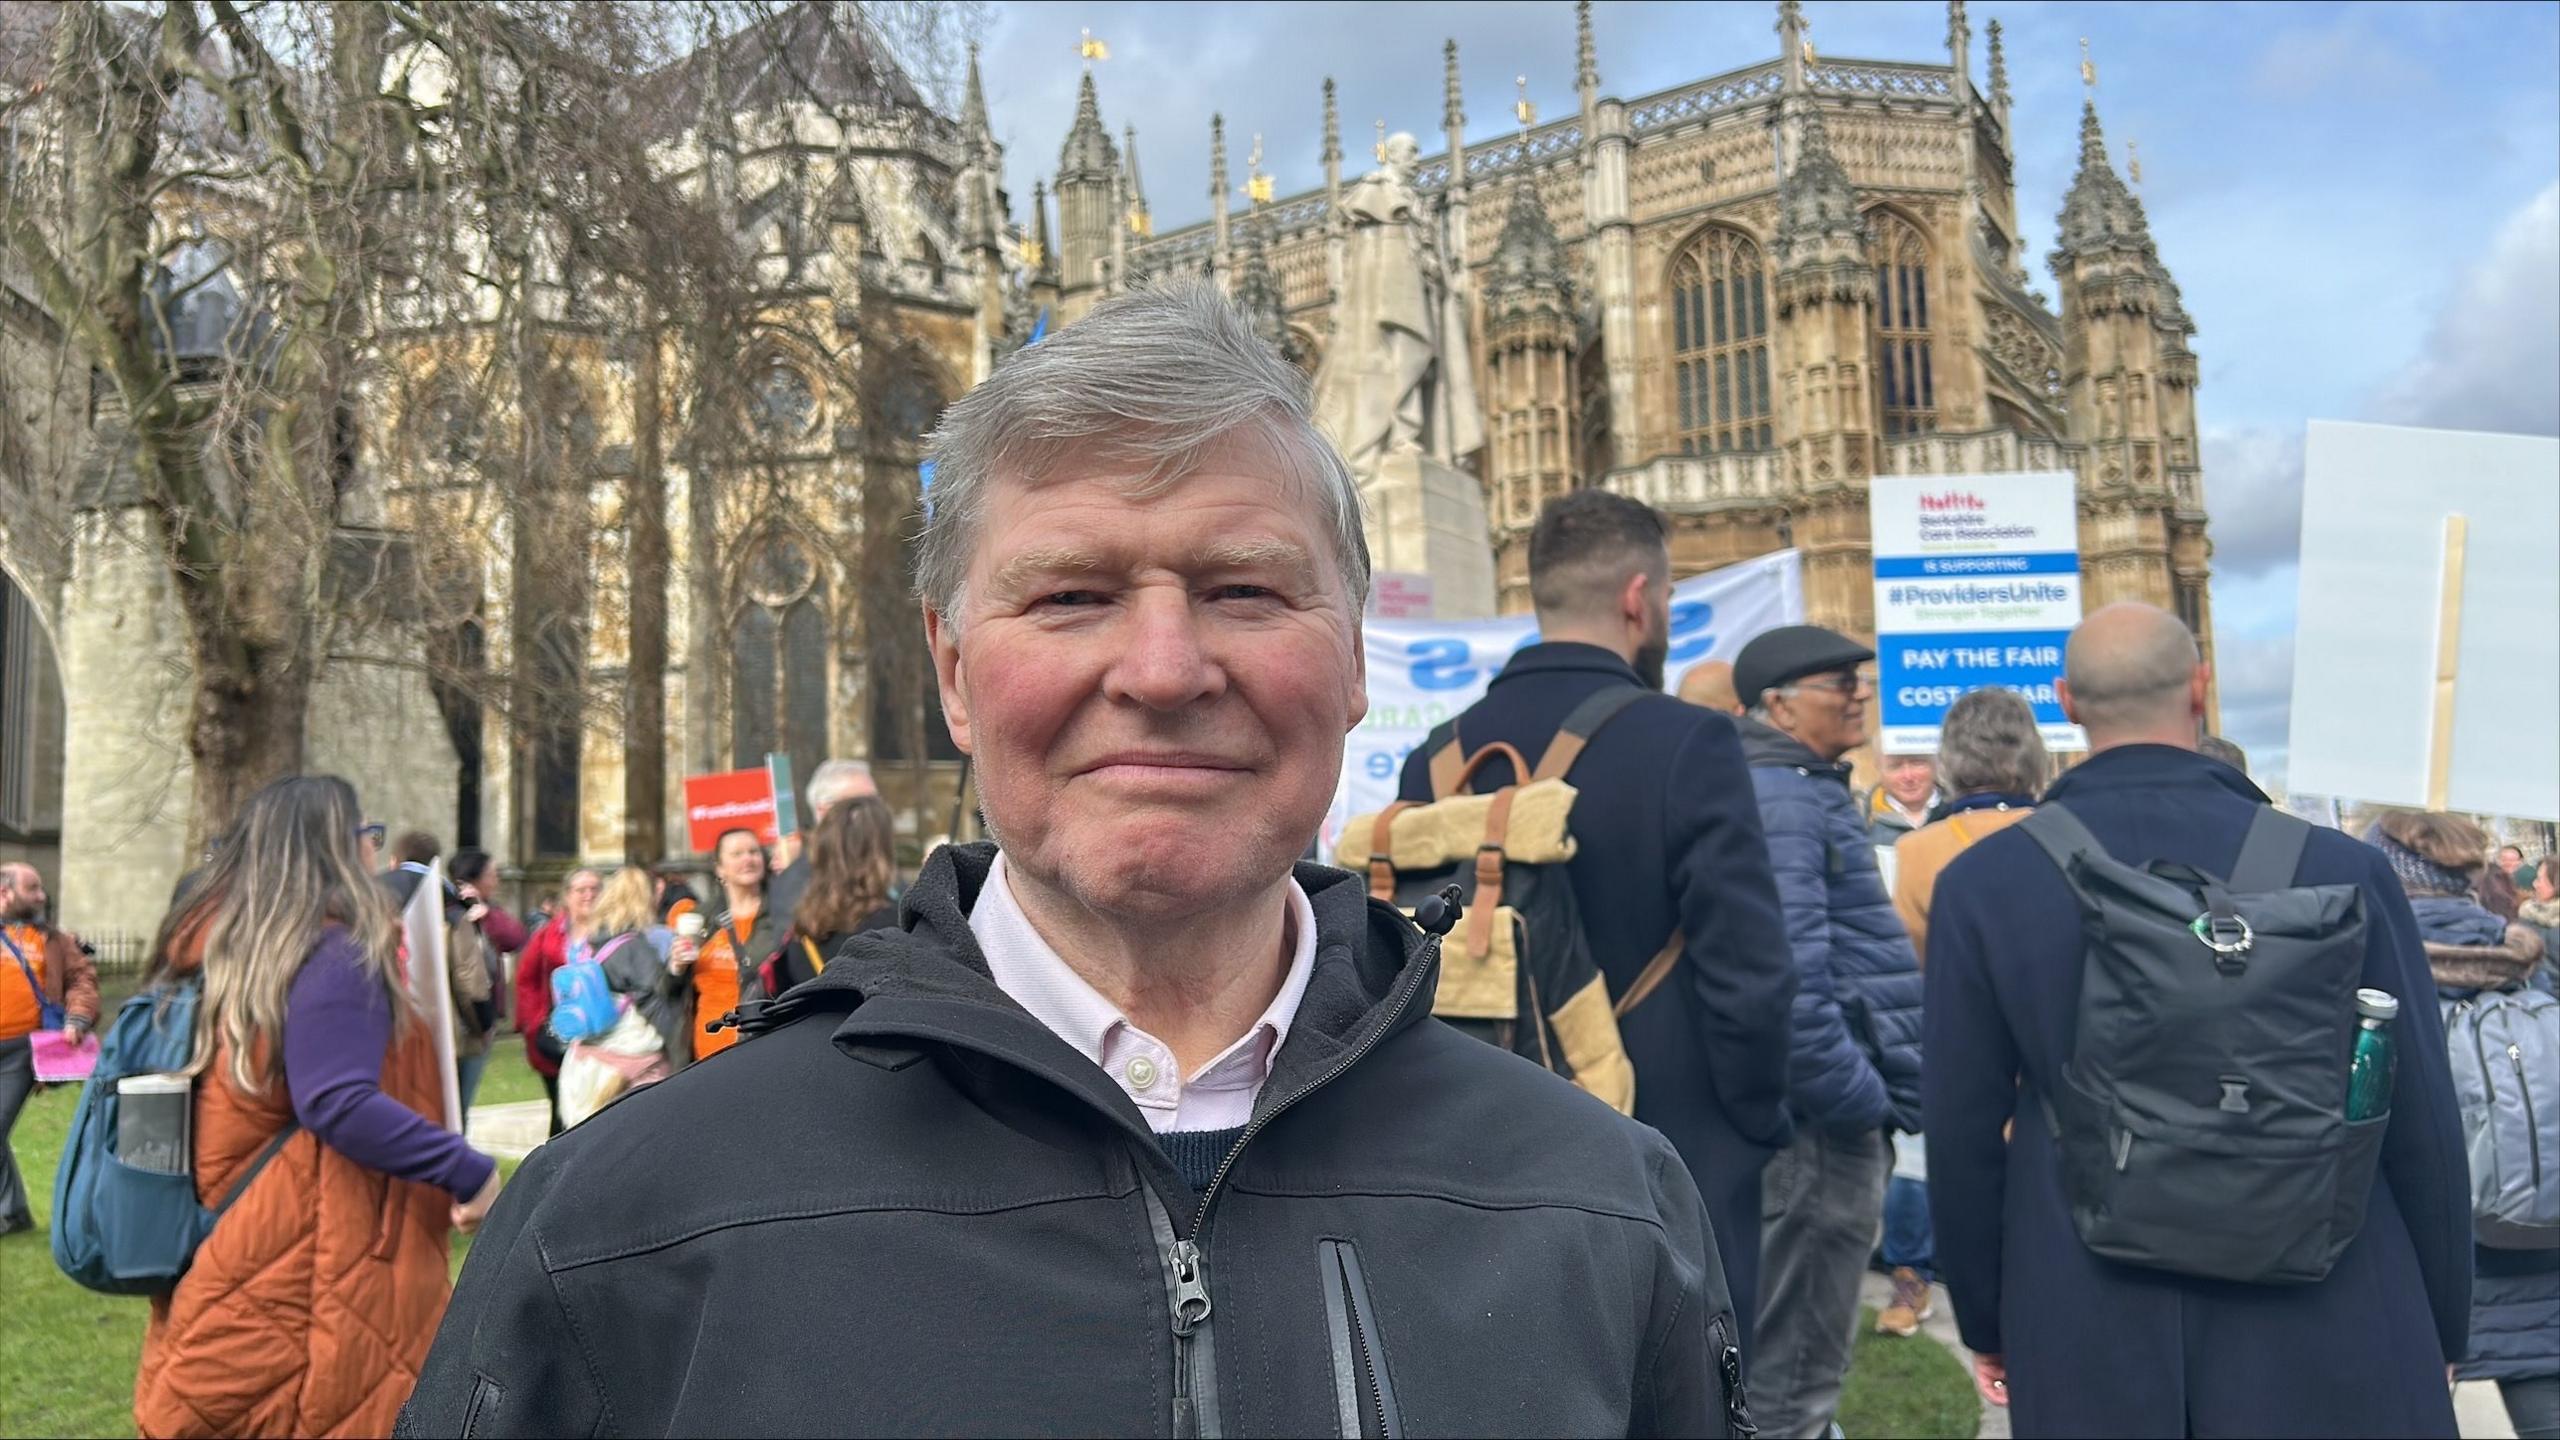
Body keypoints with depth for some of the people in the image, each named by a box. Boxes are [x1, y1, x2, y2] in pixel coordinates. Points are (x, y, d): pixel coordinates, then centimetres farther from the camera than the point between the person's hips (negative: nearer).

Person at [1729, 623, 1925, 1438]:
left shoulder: (1806, 790, 17)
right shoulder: (1780, 800, -17)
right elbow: (1789, 979, -26)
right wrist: (1862, 1101, -19)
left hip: (1833, 1121, 11)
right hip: (1823, 1126, -11)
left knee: (1797, 1355, 21)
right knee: (1793, 1374, 0)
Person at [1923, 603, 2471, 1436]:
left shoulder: (1981, 884, -7)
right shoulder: (2340, 871, -8)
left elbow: (1963, 1133, -2)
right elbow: (2421, 1125, -2)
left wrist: (1985, 1321, 11)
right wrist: (2441, 1330, 13)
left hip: (2085, 1338, 1)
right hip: (2324, 1330, 0)